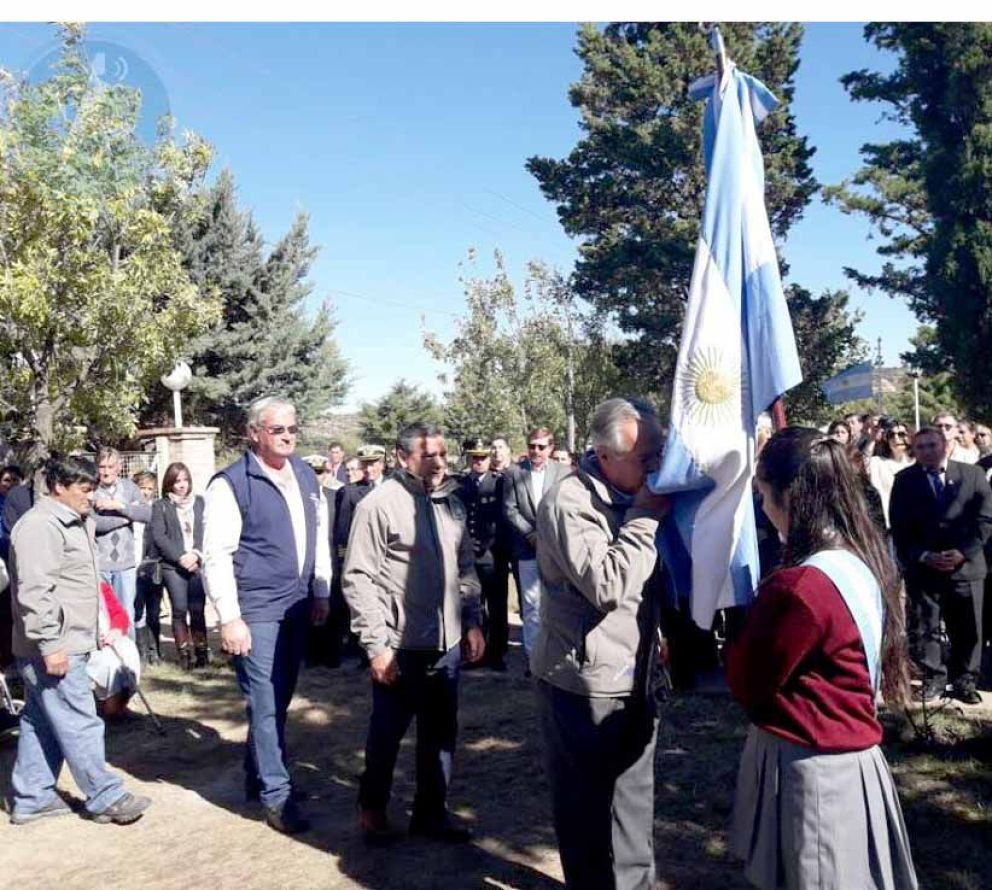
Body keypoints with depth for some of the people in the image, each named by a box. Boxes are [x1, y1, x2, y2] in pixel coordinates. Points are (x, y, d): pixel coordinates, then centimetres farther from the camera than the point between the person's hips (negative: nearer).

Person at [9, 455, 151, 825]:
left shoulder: (74, 523, 17)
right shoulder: (39, 526, -17)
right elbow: (34, 592, -23)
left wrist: (99, 627, 26)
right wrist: (50, 645, -25)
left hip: (67, 643, 10)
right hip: (54, 648, -10)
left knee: (42, 722, 15)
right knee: (80, 724, -4)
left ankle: (32, 798, 24)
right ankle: (106, 798, 4)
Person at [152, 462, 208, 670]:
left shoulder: (200, 502, 10)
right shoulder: (160, 506, 5)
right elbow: (159, 536, -3)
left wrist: (197, 554, -8)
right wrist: (180, 557, -10)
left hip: (198, 564, 1)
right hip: (172, 566, -1)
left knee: (198, 609, -2)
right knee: (180, 610, -3)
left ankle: (201, 651, 5)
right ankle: (184, 653, 4)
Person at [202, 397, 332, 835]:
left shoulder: (306, 476, 8)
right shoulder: (231, 484, -11)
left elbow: (320, 536, 17)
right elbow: (216, 555, -12)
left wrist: (321, 593, 16)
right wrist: (229, 618, -15)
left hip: (297, 606, 6)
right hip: (255, 611, -6)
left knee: (279, 700, 16)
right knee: (265, 703, -2)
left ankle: (257, 775, 34)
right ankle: (276, 794, 11)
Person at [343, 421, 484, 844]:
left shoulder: (451, 502, 7)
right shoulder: (379, 504, -13)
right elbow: (358, 579, -13)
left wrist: (472, 622, 11)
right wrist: (376, 644, -15)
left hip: (447, 642, 6)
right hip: (399, 645, -6)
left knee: (440, 731, 15)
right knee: (387, 731, 11)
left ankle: (431, 811, 31)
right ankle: (372, 806, 33)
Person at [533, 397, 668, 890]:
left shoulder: (633, 494, 7)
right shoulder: (568, 500, -18)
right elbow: (606, 584, -27)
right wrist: (646, 517, -22)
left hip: (633, 678, 8)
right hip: (582, 683, -7)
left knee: (634, 800, 19)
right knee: (585, 804, 9)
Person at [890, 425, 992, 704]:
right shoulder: (905, 480, 4)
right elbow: (899, 527, 1)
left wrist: (963, 552, -11)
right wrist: (924, 556, -11)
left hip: (965, 564, 1)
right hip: (922, 566, 0)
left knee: (968, 628, 7)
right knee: (927, 627, 4)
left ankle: (964, 680, 21)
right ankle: (933, 678, 16)